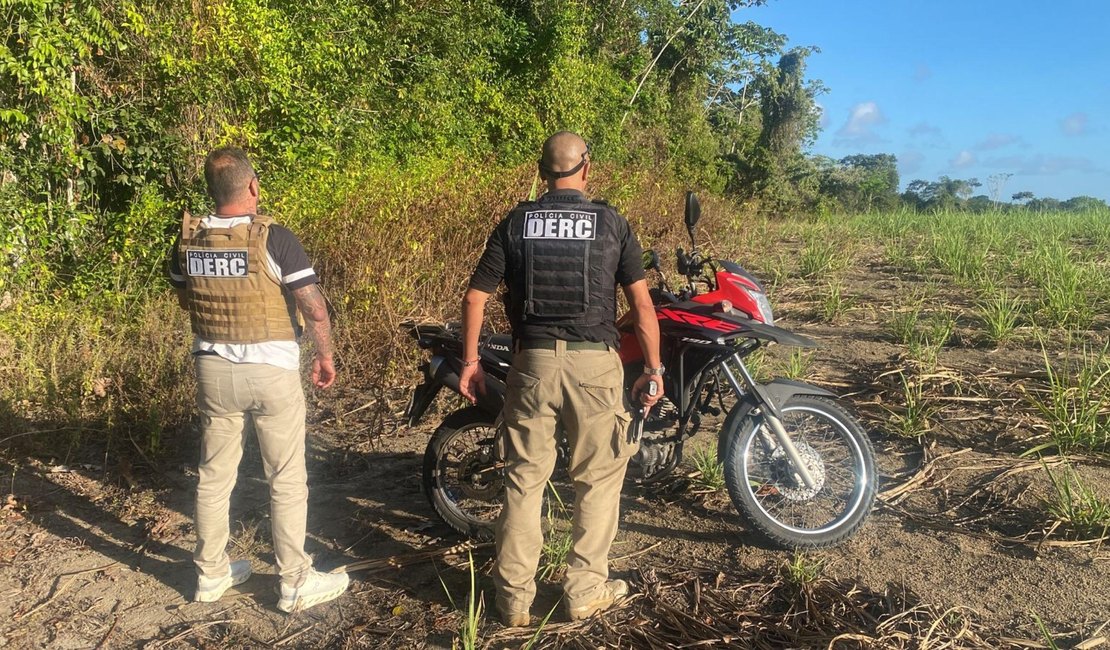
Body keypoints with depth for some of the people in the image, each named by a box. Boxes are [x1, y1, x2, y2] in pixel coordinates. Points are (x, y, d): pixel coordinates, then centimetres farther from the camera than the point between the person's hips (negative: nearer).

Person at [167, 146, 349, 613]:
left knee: (215, 475, 17)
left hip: (213, 369, 5)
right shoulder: (274, 239, -17)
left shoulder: (188, 240, -1)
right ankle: (296, 583, 15)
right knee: (287, 480, 6)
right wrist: (325, 356, -3)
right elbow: (315, 309, -17)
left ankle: (211, 574, 30)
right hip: (272, 370, -5)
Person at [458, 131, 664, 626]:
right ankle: (585, 591, 19)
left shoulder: (515, 223, 6)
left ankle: (514, 598, 17)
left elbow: (475, 296, 4)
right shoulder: (611, 223, 2)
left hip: (533, 362, 2)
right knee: (598, 477, 12)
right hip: (594, 363, -1)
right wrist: (653, 368, 5)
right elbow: (642, 303, -1)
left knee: (525, 478, 10)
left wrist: (470, 361, 13)